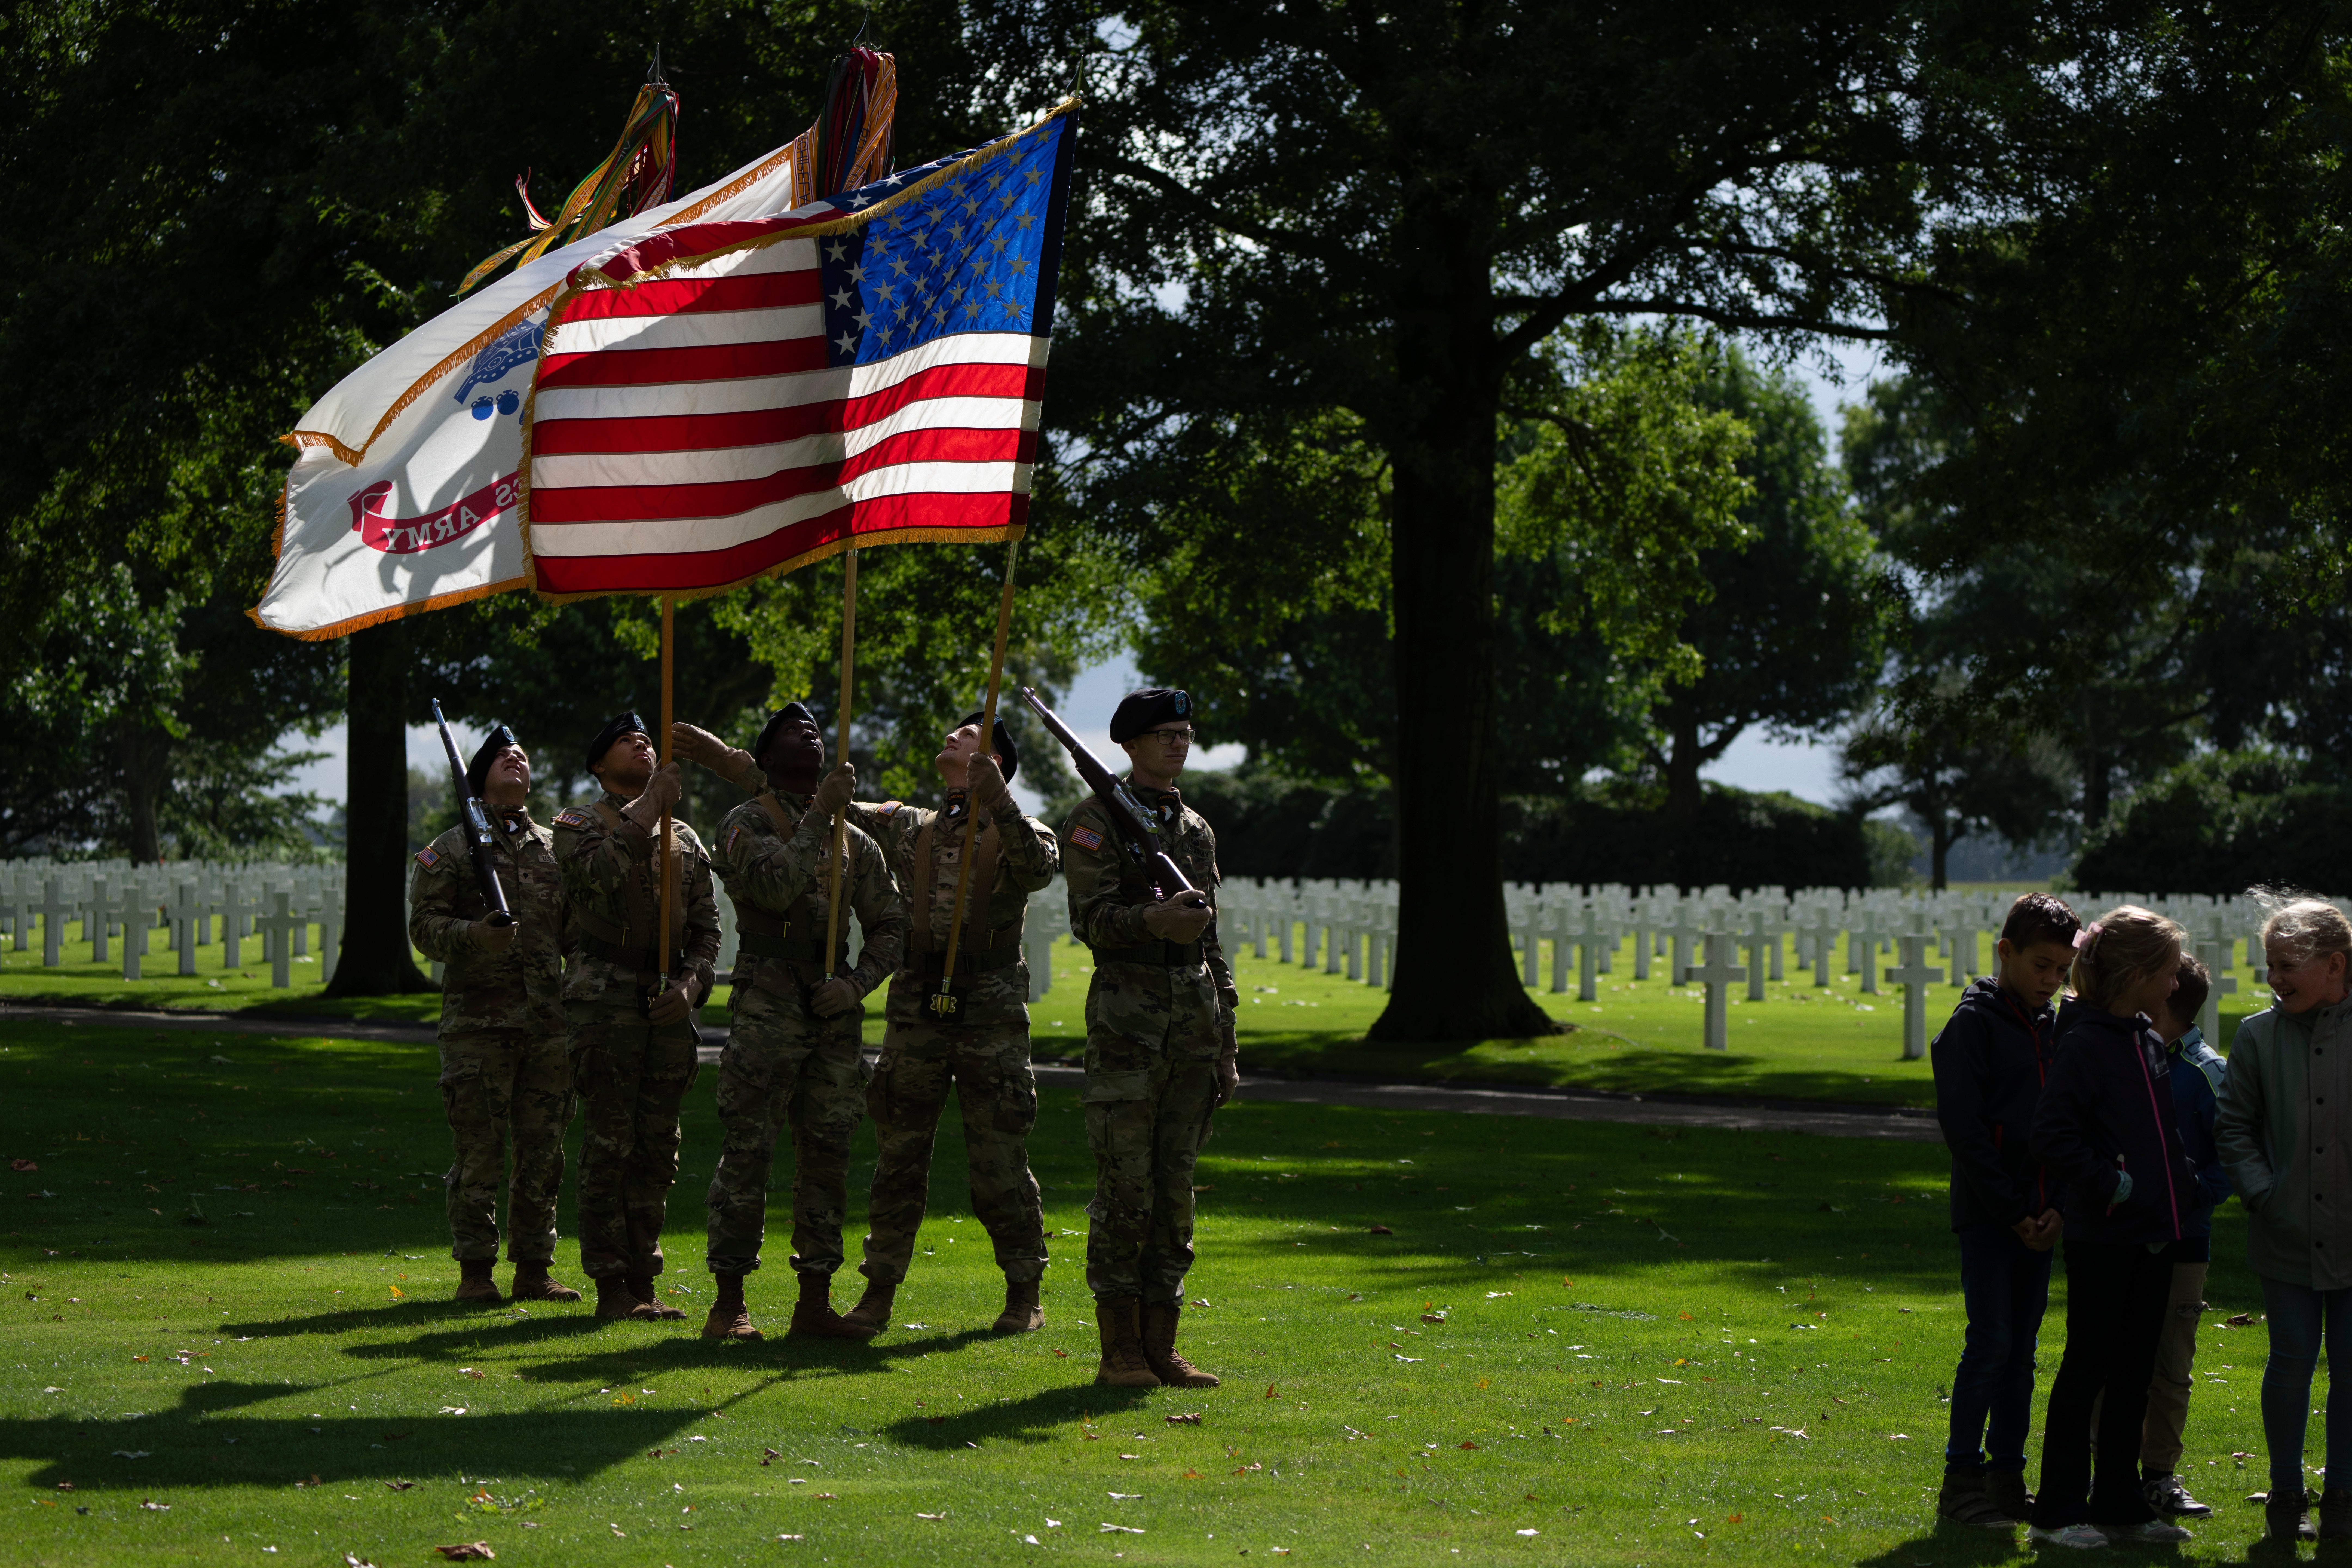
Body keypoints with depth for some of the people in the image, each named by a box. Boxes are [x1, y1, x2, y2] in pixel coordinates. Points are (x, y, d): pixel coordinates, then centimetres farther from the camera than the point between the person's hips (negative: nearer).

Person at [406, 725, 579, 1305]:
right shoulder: (451, 849, 3)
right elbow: (424, 925, -5)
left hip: (549, 1021, 4)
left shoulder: (556, 848, 16)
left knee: (543, 1153, 6)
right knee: (479, 1152, -3)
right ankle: (475, 1271, 3)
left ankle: (533, 1268, 13)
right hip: (477, 1022, -4)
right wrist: (474, 936, -21)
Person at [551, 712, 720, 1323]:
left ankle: (643, 1280, 11)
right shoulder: (579, 822, 4)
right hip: (605, 997, -5)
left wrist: (690, 984, -4)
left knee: (659, 1147, 5)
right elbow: (599, 872, -19)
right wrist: (650, 807, -19)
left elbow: (707, 927, 14)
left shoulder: (684, 838, 18)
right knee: (610, 1141, -7)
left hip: (668, 1003, 5)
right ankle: (610, 1286, -5)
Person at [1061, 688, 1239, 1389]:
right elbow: (1090, 918, -12)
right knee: (1125, 1192, -6)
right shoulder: (1098, 820, -2)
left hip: (1196, 1020, 6)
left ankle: (1161, 1348, 9)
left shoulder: (1197, 830, 18)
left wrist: (1225, 1045, 17)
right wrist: (1153, 920, -33)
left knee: (1176, 1191, 6)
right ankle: (1119, 1350, -2)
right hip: (1127, 1020, -6)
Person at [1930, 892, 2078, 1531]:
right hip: (1987, 1214, -6)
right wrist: (2013, 1212, -13)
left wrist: (2059, 1208, -1)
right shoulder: (1975, 1023, -7)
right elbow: (1964, 1128, -12)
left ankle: (2007, 1476, 13)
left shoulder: (2053, 1029, 13)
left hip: (2038, 1218, 6)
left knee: (2022, 1348, 8)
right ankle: (1962, 1481, -4)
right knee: (1990, 1341, -10)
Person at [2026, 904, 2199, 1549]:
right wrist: (2110, 1185, -18)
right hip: (2102, 1237, -8)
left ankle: (2119, 1504, 19)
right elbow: (2052, 1135, -18)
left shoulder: (2150, 1044, 12)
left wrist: (2183, 1184, 9)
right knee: (2087, 1368, -3)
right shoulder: (2085, 1043, -13)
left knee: (2135, 1372, 12)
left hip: (2152, 1233, 8)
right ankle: (2057, 1512, 2)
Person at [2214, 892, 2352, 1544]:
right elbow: (2233, 1127, 6)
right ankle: (2286, 1492, 18)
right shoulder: (2258, 1036, 0)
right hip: (2287, 1238, 1)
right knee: (2291, 1362, 4)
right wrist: (2262, 1192, -5)